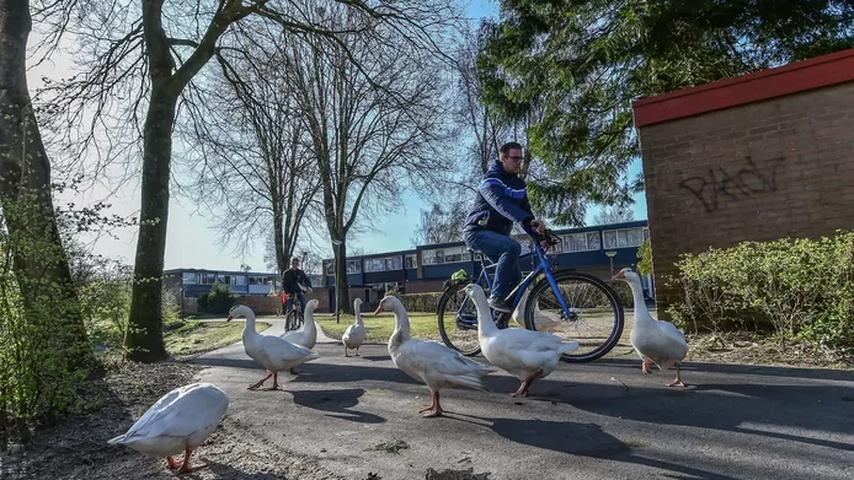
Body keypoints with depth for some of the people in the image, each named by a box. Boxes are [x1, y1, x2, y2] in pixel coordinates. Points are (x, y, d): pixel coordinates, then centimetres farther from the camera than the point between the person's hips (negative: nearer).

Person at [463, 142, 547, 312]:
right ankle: (496, 297, -24)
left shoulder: (518, 184, 9)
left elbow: (525, 212, 2)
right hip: (477, 232, -8)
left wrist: (540, 237, -14)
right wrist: (528, 220, -49)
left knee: (515, 275, 2)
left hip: (497, 234, 9)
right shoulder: (491, 180, -16)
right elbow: (501, 204, -36)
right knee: (513, 247, -31)